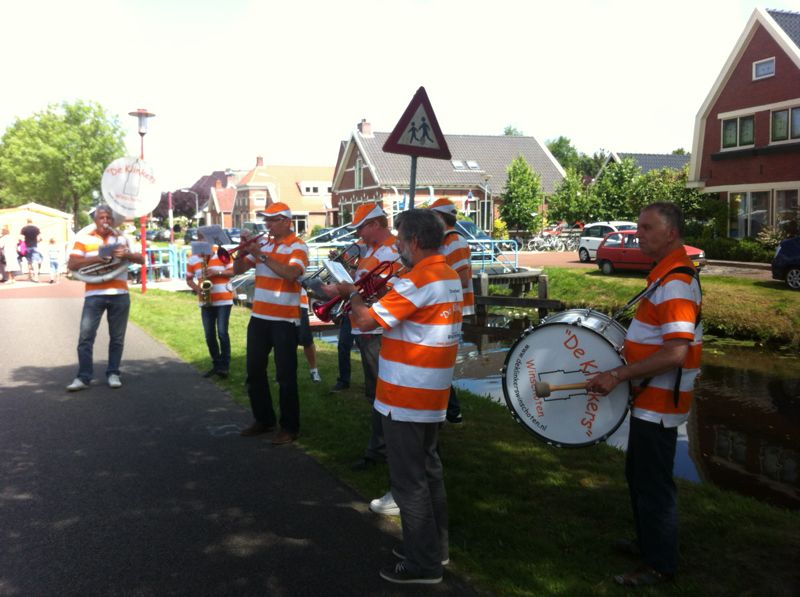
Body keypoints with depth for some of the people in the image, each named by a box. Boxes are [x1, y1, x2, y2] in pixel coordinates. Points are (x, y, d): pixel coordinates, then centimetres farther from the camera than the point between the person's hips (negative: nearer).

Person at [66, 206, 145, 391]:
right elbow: (72, 264, -2)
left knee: (117, 338, 6)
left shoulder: (121, 238, 13)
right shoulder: (84, 238, 6)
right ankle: (83, 377, -3)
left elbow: (141, 259, 9)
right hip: (94, 294, -2)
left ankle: (113, 373, 16)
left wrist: (126, 255, -12)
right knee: (86, 336, -7)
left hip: (120, 295, 2)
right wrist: (94, 259, -17)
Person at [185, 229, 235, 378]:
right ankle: (216, 364, 19)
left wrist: (217, 272, -18)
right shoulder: (192, 259, 4)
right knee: (209, 335, 6)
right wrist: (196, 288, -9)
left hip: (224, 300, -4)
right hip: (206, 302, 4)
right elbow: (189, 279, 11)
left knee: (222, 333, -11)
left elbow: (233, 271, -2)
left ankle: (225, 366, -3)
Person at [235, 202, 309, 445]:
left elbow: (291, 273, -26)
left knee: (285, 375, -2)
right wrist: (242, 250, -9)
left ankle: (290, 427, 9)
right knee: (254, 370, 13)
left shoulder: (297, 246, -7)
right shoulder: (262, 243, 10)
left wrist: (262, 256, -27)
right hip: (259, 317, 7)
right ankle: (263, 419, 27)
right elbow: (238, 269, 10)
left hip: (284, 319, -6)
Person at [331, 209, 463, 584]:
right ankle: (434, 546, 32)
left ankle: (423, 564, 12)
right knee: (428, 470, 19)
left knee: (409, 481, 2)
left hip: (404, 398, -9)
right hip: (431, 395, 9)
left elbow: (366, 321, -22)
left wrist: (352, 294, -4)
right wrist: (380, 295, 6)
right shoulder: (449, 277, 9)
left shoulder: (419, 280, -21)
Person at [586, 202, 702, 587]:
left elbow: (675, 354, -29)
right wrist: (628, 346, 14)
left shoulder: (676, 283, -23)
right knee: (639, 474, 22)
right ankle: (648, 542, 39)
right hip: (650, 397, 10)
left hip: (659, 401, -10)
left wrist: (618, 375, -26)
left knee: (653, 482, 3)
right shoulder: (667, 274, 9)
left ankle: (660, 565, 18)